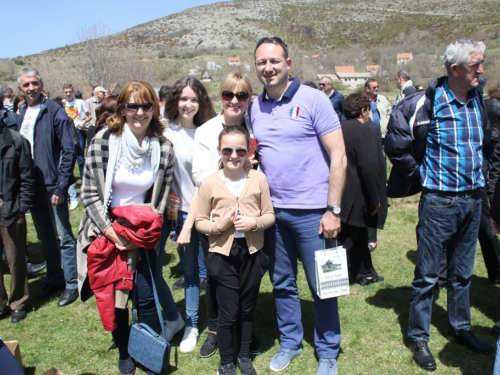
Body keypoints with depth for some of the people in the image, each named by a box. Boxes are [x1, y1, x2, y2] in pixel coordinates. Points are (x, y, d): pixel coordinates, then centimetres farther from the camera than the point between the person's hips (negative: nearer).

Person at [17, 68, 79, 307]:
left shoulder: (54, 111, -9)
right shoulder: (21, 114, 10)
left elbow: (69, 150, -12)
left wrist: (61, 187, -16)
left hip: (52, 186, -6)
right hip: (31, 187, 6)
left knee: (63, 237, 2)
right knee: (45, 237, 17)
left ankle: (72, 284, 14)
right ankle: (55, 279, 31)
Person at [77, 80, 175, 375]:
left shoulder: (163, 147, -7)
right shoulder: (104, 141, -12)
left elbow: (161, 197, 0)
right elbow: (90, 193, -8)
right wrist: (109, 230, -15)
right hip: (107, 231, 0)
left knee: (147, 296, 1)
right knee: (114, 296, 8)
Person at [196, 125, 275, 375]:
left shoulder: (258, 179, -3)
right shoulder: (210, 182, -6)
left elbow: (270, 215, 2)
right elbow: (200, 221, 0)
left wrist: (254, 222, -18)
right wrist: (218, 225, -19)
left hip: (252, 252, 2)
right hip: (223, 254, -2)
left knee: (247, 308, 17)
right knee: (228, 312, 6)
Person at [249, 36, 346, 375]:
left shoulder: (313, 99, -8)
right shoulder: (256, 107, 9)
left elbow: (338, 156, -9)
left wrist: (333, 210, -13)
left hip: (311, 210, -5)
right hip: (273, 210, 5)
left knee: (322, 286, 7)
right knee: (282, 283, 16)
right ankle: (290, 342, 36)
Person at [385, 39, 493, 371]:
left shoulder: (480, 99, 6)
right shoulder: (428, 103, -14)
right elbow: (396, 145, -10)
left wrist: (478, 176, 14)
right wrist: (421, 175, -6)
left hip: (473, 200, 6)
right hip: (439, 201, -6)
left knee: (462, 273, 19)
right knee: (427, 275, 5)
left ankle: (461, 328, 36)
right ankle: (419, 338, 19)